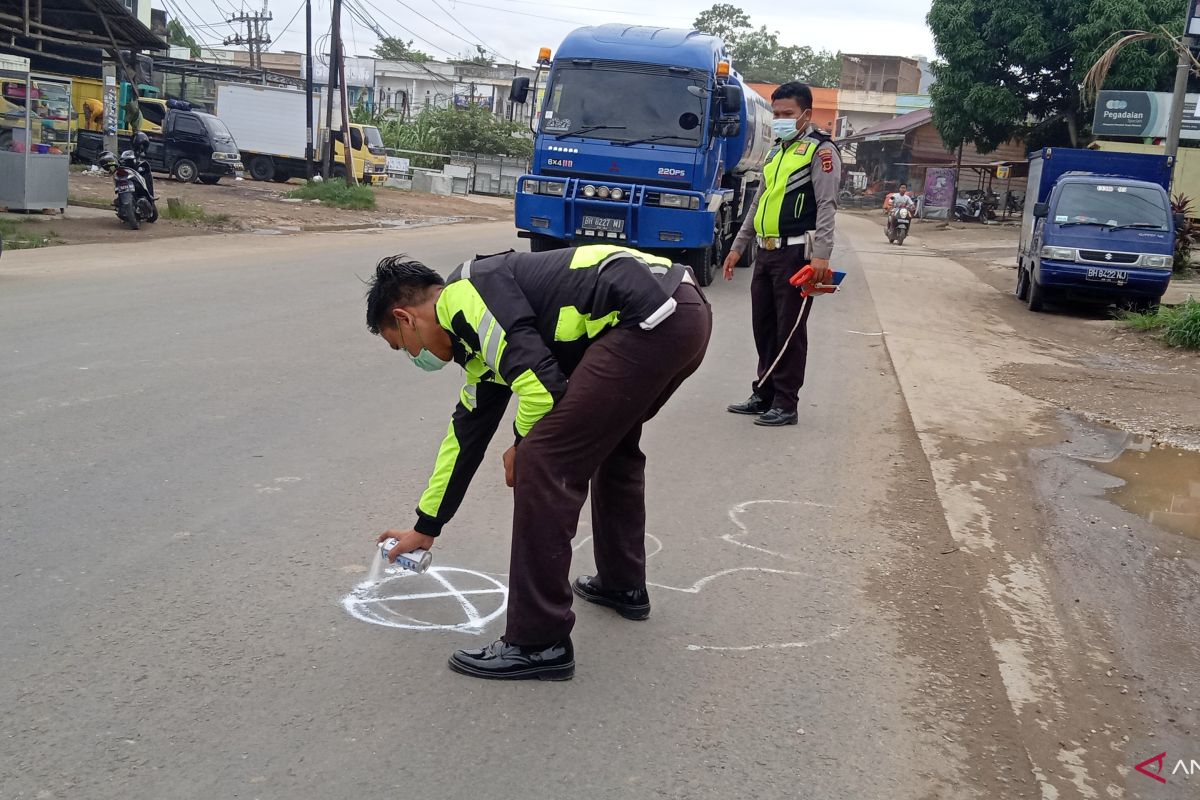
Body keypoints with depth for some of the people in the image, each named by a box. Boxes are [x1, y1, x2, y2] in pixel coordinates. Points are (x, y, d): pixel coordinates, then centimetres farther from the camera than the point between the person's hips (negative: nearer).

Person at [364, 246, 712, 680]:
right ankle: (623, 583, 43)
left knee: (544, 462, -6)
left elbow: (541, 382, -14)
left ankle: (540, 643, 1)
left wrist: (523, 445, 8)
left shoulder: (465, 294, -2)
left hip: (650, 320, -11)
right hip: (687, 311, 11)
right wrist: (426, 527, 47)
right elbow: (467, 432, 36)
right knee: (611, 442, 31)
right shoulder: (476, 328, 26)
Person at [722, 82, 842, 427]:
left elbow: (826, 205, -14)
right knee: (763, 327, 12)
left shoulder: (820, 150, -5)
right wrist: (738, 246, 22)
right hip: (766, 253, 8)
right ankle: (763, 395, 22)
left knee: (790, 330, -3)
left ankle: (785, 405, 3)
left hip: (795, 254, -8)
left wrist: (821, 255, -24)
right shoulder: (777, 151, 20)